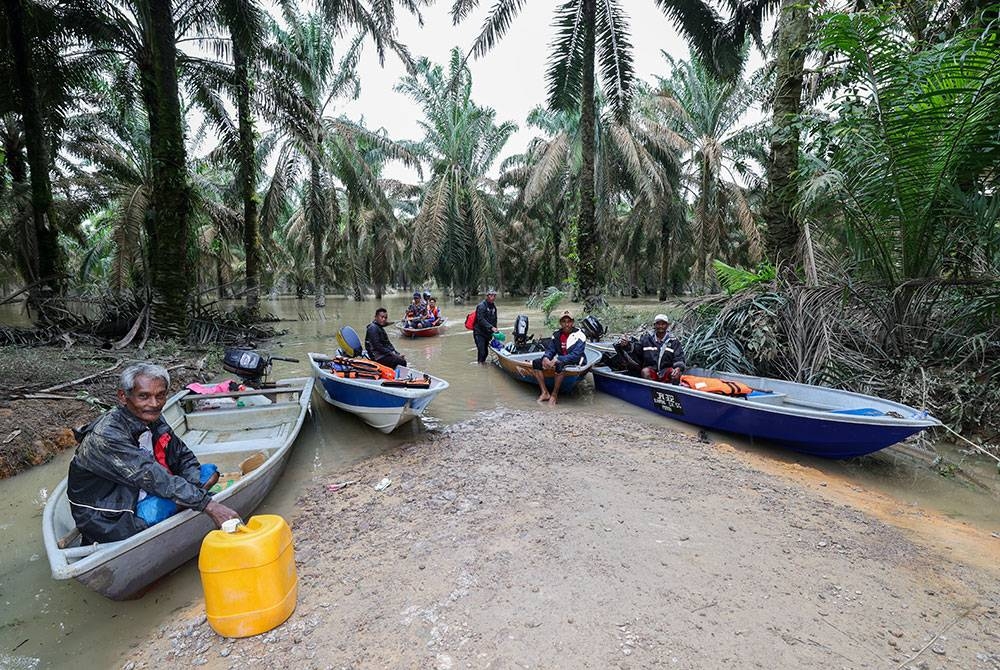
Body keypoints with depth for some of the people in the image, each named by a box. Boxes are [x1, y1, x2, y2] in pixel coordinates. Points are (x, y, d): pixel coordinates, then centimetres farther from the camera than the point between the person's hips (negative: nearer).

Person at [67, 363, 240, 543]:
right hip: (106, 522, -7)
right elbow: (153, 478, -33)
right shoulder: (105, 436, -26)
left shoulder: (154, 421, -2)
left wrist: (195, 489, -17)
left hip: (139, 502, 7)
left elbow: (184, 457, 5)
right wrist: (208, 505, -37)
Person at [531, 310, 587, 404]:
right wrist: (545, 358, -21)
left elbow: (575, 355, -22)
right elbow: (550, 350, 4)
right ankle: (545, 393, -9)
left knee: (560, 365, -39)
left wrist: (557, 360, -30)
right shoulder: (556, 335, 5)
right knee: (536, 363, -9)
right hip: (559, 360, 6)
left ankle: (554, 395, -23)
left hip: (574, 363, -6)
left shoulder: (579, 335, -13)